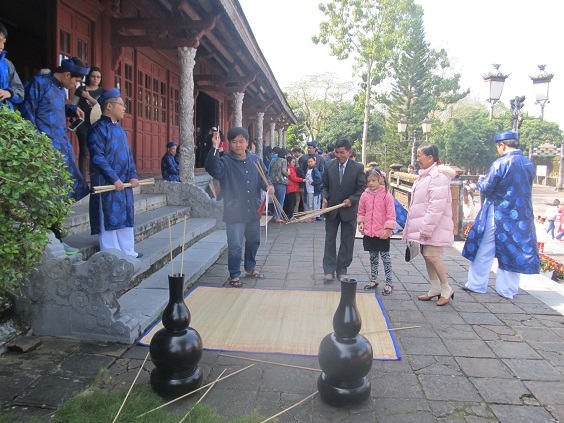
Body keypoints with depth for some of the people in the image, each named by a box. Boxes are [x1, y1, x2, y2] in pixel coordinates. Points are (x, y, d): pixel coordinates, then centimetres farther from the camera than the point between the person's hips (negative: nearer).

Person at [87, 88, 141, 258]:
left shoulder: (120, 130, 16)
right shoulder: (98, 128, -8)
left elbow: (129, 155, 19)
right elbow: (97, 157, -16)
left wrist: (133, 175, 4)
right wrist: (114, 179, -19)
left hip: (124, 183, 8)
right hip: (107, 183, -8)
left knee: (126, 217, 12)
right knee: (109, 219, -3)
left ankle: (128, 251, 21)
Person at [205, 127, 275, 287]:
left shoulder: (255, 160, 3)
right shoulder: (226, 161, -10)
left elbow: (264, 176, 12)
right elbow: (213, 170, -29)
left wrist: (268, 186, -10)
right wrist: (214, 150, -42)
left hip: (253, 211, 5)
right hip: (234, 212, -5)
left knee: (254, 242, 20)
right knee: (235, 246, -3)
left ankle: (251, 267, 42)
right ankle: (234, 275, 15)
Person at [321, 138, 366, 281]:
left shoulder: (358, 168, -7)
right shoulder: (329, 166, 0)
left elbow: (362, 188, -5)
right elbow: (324, 185, 7)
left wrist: (351, 200, -18)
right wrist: (324, 197, -11)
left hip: (349, 209, -2)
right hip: (331, 208, 2)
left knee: (347, 242, 8)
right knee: (330, 240, 4)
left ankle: (342, 270, 21)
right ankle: (329, 270, 11)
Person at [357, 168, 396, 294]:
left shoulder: (387, 195, -10)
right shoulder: (365, 195, 1)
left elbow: (391, 215, -9)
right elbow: (361, 212, 12)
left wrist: (388, 228, -15)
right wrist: (361, 222, -3)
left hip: (382, 233, -4)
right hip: (368, 232, 4)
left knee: (386, 258, 5)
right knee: (373, 257, 17)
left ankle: (389, 283, 15)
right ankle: (373, 280, 29)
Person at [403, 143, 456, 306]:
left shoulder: (438, 176, -17)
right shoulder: (424, 175, 15)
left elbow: (437, 206, -23)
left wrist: (427, 228, -23)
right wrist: (422, 228, 17)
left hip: (434, 225, -10)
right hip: (425, 225, 10)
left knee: (431, 255, -10)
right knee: (426, 255, 12)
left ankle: (446, 289, 7)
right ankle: (435, 289, 24)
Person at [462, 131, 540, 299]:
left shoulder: (501, 163, -16)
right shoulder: (529, 164, 4)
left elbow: (486, 188, -13)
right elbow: (523, 189, 16)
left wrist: (481, 181, 8)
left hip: (498, 215, -5)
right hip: (522, 216, 5)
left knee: (484, 251, 8)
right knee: (512, 251, 12)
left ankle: (477, 284, 16)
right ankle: (507, 290, 18)